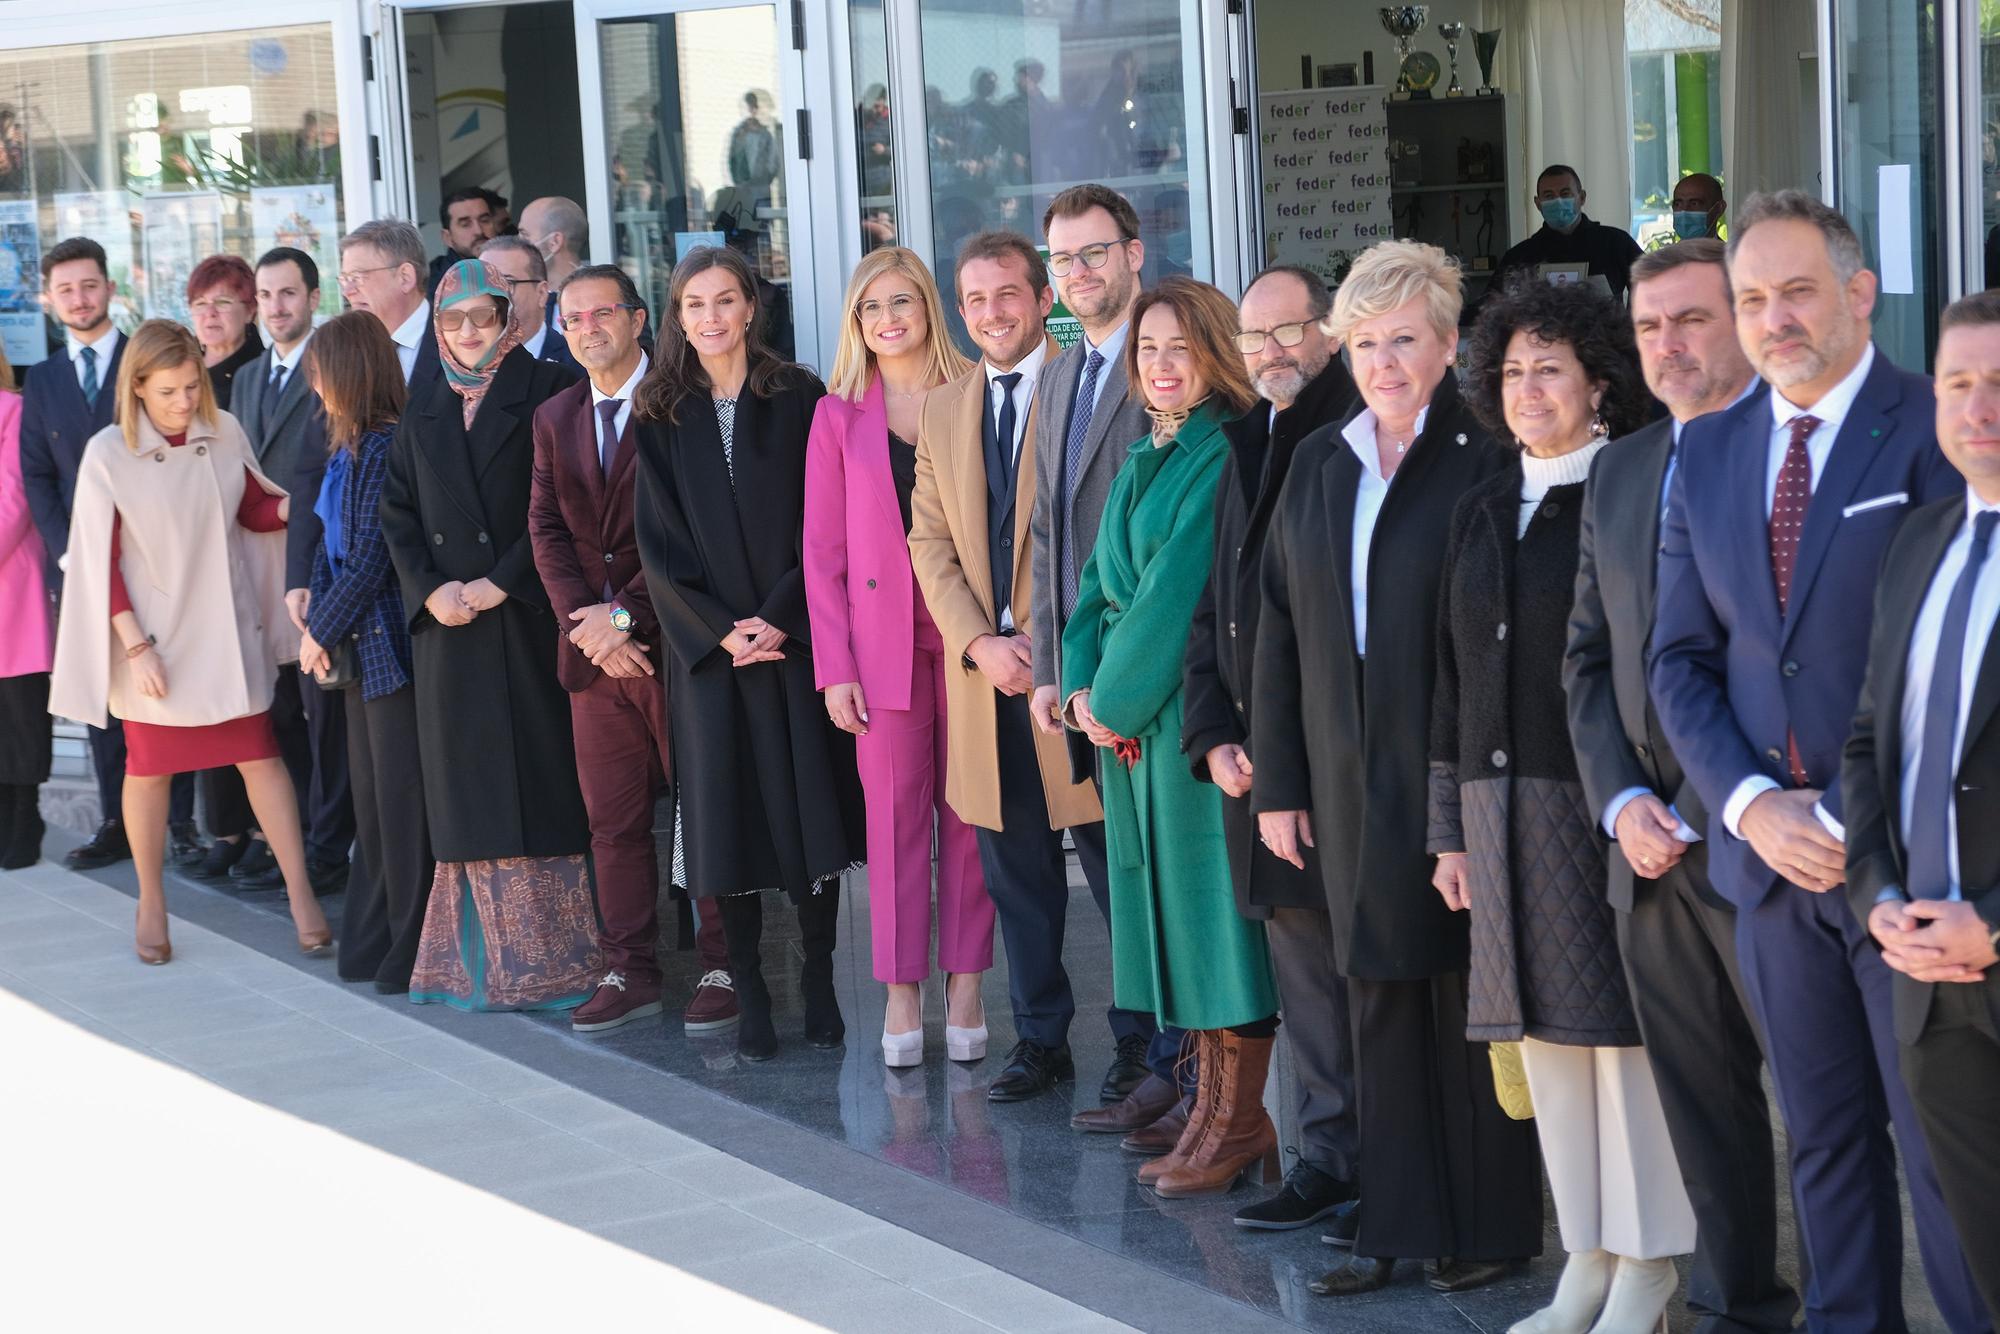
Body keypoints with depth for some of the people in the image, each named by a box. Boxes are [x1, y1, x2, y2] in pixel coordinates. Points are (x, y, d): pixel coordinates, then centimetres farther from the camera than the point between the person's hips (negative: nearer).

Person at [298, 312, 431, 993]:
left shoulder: (385, 449, -16)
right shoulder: (348, 448, 11)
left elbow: (370, 561, -17)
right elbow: (330, 546, 13)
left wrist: (322, 630, -8)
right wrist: (316, 626, 1)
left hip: (389, 644, -9)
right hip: (357, 646, 9)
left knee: (400, 795, -2)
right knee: (370, 796, 14)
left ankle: (412, 950, 7)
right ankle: (374, 942, 23)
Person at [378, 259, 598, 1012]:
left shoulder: (545, 396, -1)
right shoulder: (424, 416, 15)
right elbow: (398, 514, 11)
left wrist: (502, 582, -14)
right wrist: (430, 589, -5)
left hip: (528, 620, -4)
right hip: (449, 628, 4)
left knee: (540, 778, -3)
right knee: (469, 793, 5)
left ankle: (555, 956, 3)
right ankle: (483, 961, 10)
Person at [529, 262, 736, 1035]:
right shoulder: (554, 419, 14)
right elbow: (546, 529, 8)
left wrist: (627, 614, -14)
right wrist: (583, 619, -7)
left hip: (673, 641, -5)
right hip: (593, 648, 5)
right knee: (612, 820, 8)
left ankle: (722, 969, 9)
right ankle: (629, 972, 14)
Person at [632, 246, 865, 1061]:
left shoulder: (798, 400, 2)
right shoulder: (661, 415, 6)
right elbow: (658, 541, 2)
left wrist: (779, 617, -12)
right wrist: (720, 630, -9)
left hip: (795, 635, -1)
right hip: (706, 646, 1)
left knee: (811, 808, -1)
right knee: (729, 817, 1)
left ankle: (820, 985, 9)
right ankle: (750, 997, 7)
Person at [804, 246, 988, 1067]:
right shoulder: (839, 415, 6)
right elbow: (823, 549, 5)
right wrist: (833, 666, -2)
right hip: (882, 637, 0)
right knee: (894, 810, 1)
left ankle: (965, 983, 11)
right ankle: (901, 989, 8)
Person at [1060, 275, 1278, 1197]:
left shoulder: (1227, 458, -12)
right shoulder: (1145, 459, 15)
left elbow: (1179, 589, -16)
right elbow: (1101, 582, 15)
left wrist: (1117, 697, -11)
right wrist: (1083, 688, 1)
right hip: (1126, 717, 8)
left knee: (1213, 900, -3)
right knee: (1174, 906, 11)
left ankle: (1237, 1123, 5)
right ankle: (1219, 1108, 19)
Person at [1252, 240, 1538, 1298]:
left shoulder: (1485, 462, -7)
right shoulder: (1318, 464, 10)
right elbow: (1280, 627, 11)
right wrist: (1276, 781, 7)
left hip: (1458, 771, -5)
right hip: (1351, 778, 5)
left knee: (1469, 999, 2)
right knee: (1381, 999, 9)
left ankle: (1489, 1223, 14)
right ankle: (1396, 1223, 17)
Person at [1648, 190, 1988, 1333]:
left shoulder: (1932, 430, -7)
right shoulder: (1708, 453, 10)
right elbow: (1680, 659, 11)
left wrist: (1860, 814, -15)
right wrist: (1751, 804, -4)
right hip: (1770, 852, 5)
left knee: (1946, 1142, 1)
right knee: (1824, 1141, 13)